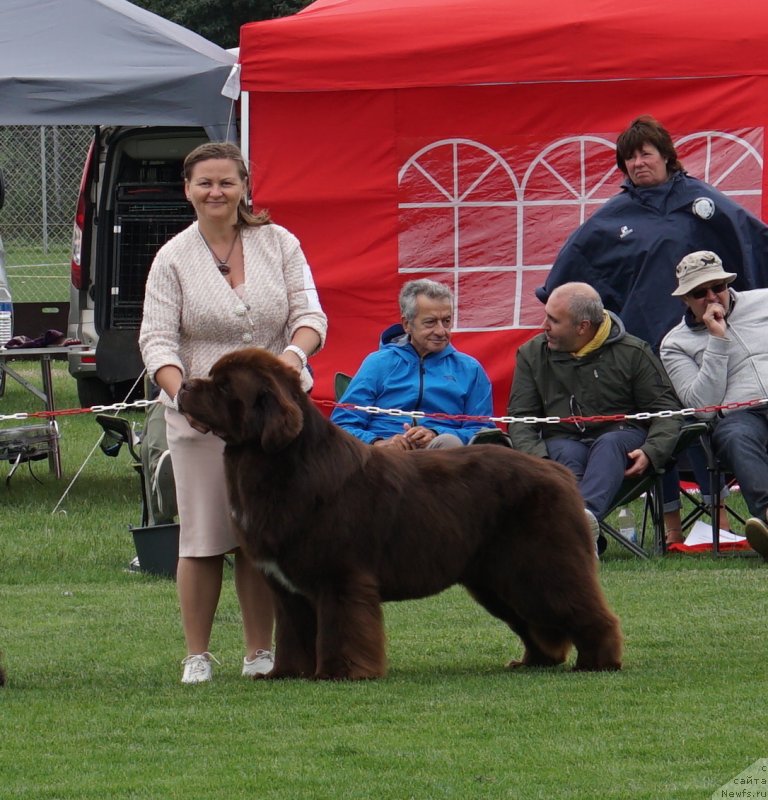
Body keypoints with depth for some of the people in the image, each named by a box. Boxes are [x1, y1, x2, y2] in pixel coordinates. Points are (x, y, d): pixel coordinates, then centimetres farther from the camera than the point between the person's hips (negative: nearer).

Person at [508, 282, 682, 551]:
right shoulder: (533, 354, 11)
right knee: (567, 457, -35)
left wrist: (651, 452, -17)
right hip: (562, 440, 2)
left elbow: (665, 410, 3)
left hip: (619, 436, -2)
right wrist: (536, 457, -13)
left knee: (609, 445, -37)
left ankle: (588, 512, -68)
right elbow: (520, 419, 9)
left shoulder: (632, 352, 4)